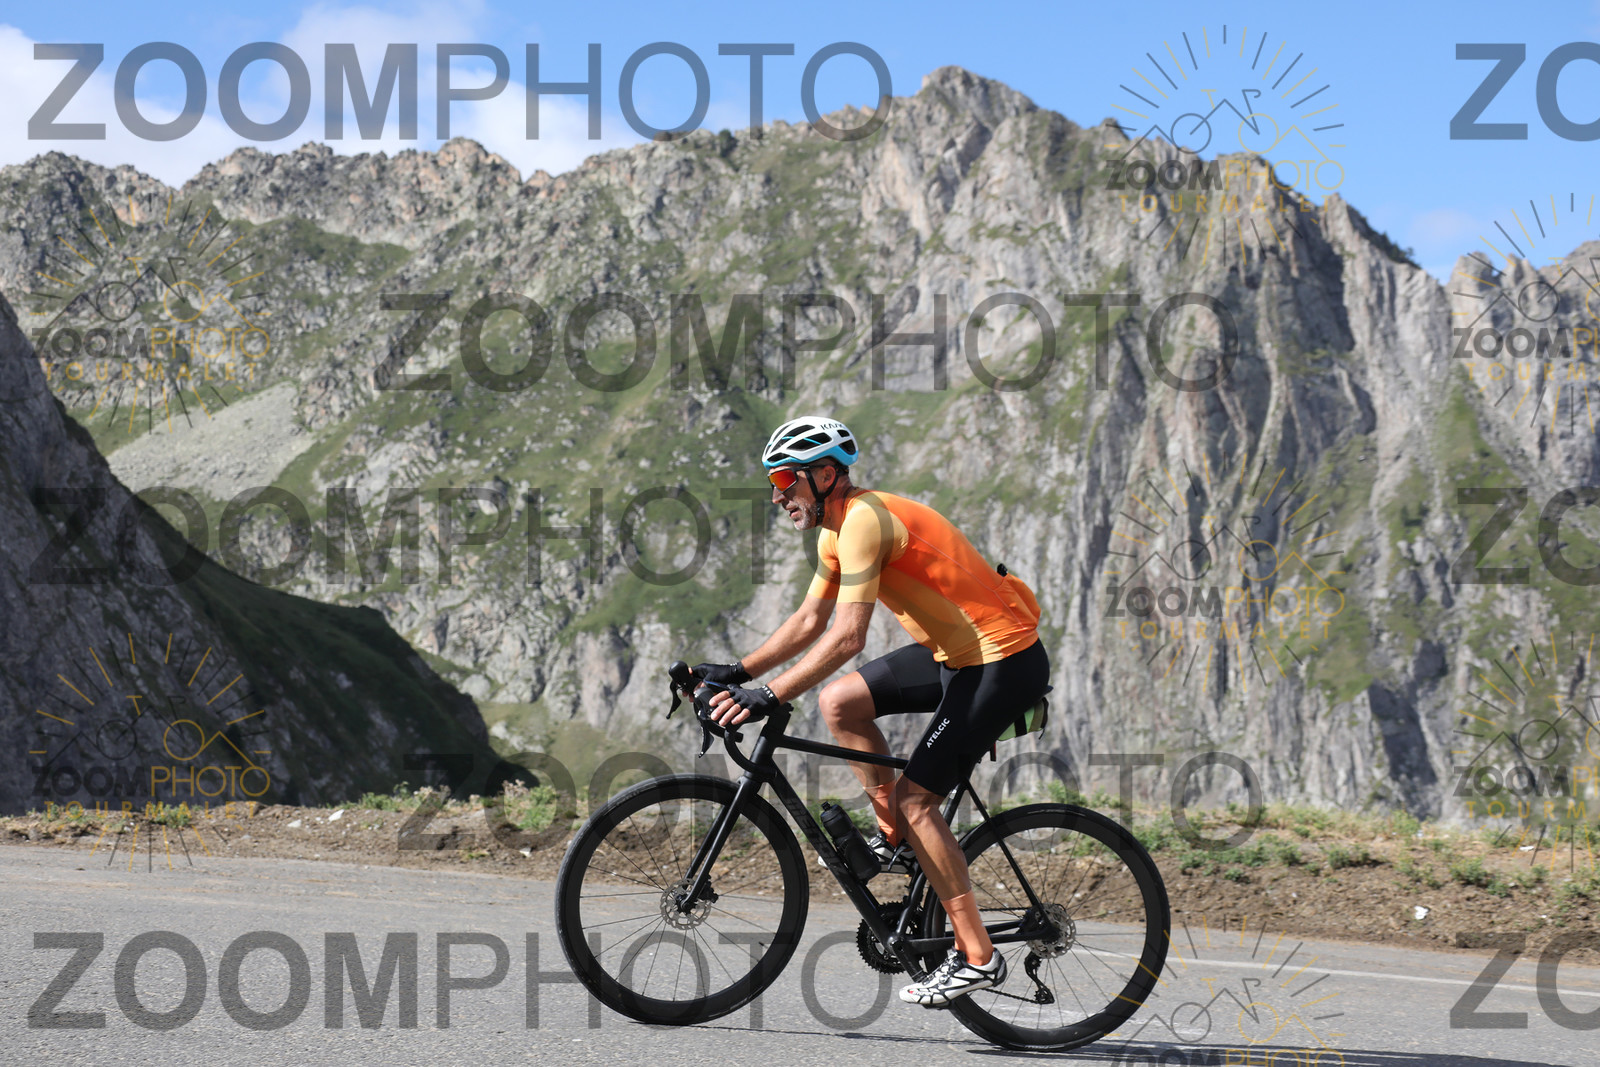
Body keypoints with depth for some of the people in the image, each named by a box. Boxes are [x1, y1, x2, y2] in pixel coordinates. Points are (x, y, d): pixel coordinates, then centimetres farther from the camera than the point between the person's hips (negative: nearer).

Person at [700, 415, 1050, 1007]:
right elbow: (808, 621, 17)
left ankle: (977, 957, -5)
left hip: (1003, 662, -10)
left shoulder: (864, 519, -20)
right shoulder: (836, 529, 11)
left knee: (915, 797, -10)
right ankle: (894, 838, 15)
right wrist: (739, 672, 7)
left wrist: (769, 696, -29)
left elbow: (847, 636, -28)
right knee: (839, 702, 5)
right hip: (955, 651, 10)